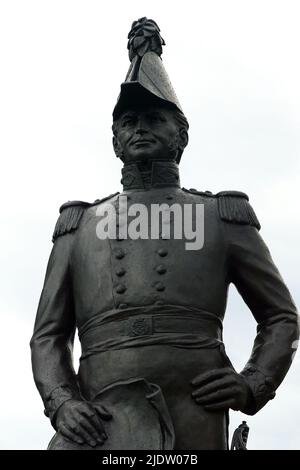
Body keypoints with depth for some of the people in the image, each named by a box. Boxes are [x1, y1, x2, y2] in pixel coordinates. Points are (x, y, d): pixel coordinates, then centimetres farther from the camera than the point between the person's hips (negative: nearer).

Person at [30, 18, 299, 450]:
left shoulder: (223, 217, 17)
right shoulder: (79, 225, 20)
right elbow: (48, 334, 17)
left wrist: (252, 386, 1)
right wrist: (61, 404, -3)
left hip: (195, 420, 0)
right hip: (100, 421, 0)